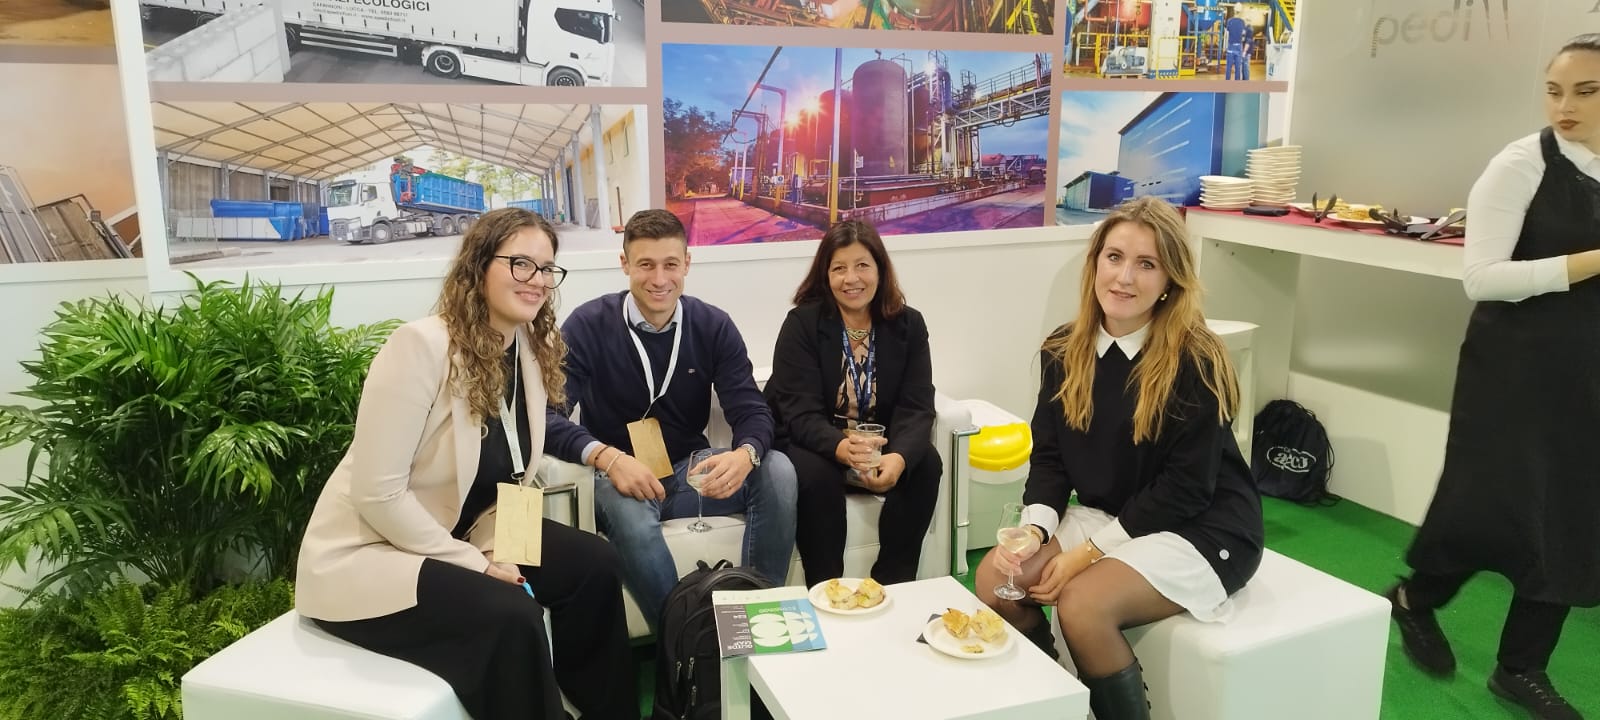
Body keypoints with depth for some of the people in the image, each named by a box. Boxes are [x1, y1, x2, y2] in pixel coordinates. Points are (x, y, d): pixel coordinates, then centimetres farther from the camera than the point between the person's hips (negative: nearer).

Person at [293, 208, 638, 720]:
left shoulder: (532, 349, -1)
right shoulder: (422, 346, -24)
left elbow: (508, 473, 7)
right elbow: (378, 495, -25)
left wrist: (497, 548, -10)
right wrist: (476, 565, -20)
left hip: (458, 536, 8)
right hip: (368, 552, -7)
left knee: (594, 564, -6)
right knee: (511, 616, -27)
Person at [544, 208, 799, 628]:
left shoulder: (713, 326, -1)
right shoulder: (587, 326, -9)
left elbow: (751, 411, -7)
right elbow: (548, 416, -16)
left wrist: (745, 454, -32)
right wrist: (606, 457, -35)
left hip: (690, 472, 3)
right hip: (620, 479, -3)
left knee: (777, 470, -22)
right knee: (628, 509, -37)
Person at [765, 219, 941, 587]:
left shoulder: (908, 325, -4)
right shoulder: (801, 324, -12)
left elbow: (916, 408, -13)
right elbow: (800, 413, -20)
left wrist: (900, 456, -36)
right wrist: (841, 447, -43)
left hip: (881, 447, 3)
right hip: (812, 444, -3)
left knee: (925, 464, -25)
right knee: (817, 474, -35)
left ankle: (893, 586, -11)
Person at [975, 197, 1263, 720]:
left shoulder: (1194, 362, -19)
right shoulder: (1064, 351, -2)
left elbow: (1184, 489, -19)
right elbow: (1049, 456, 3)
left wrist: (1089, 553, -21)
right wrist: (1033, 529, -16)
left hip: (1200, 529, -6)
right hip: (1106, 516, 6)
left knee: (1083, 604, -28)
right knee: (996, 577, -12)